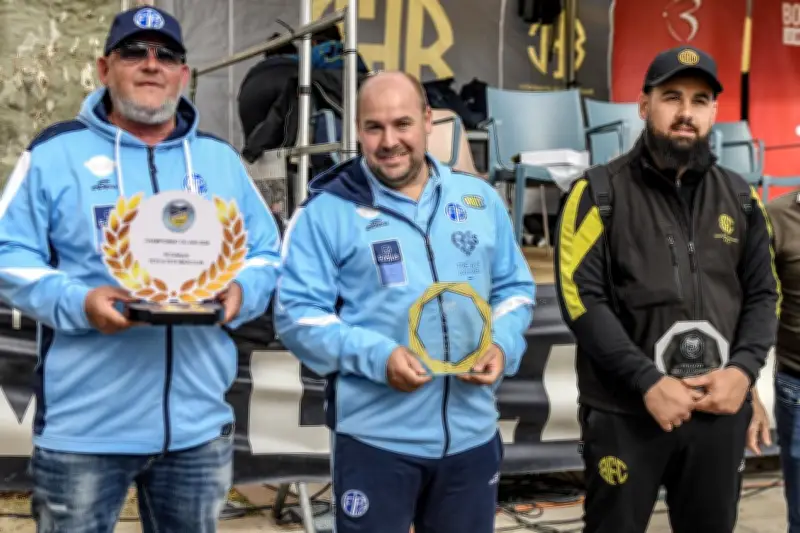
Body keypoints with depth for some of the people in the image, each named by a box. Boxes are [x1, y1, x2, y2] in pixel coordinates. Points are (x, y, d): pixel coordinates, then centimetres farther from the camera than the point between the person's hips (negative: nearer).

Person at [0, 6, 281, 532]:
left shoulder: (220, 159, 12)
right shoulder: (56, 152, 1)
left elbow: (266, 253, 15)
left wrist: (241, 292, -8)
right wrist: (77, 303, -19)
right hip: (85, 424, -3)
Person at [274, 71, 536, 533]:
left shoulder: (480, 199, 8)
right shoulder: (328, 210, -6)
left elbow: (515, 288, 15)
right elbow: (297, 313, -8)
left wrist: (502, 344, -6)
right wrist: (377, 356, -22)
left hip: (472, 433, 4)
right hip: (376, 437, -4)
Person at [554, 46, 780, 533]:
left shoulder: (740, 197, 9)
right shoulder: (601, 192, -3)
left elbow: (763, 294, 12)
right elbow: (581, 298, -10)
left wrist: (744, 369, -6)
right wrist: (648, 382, -17)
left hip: (720, 410, 4)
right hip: (627, 411, -3)